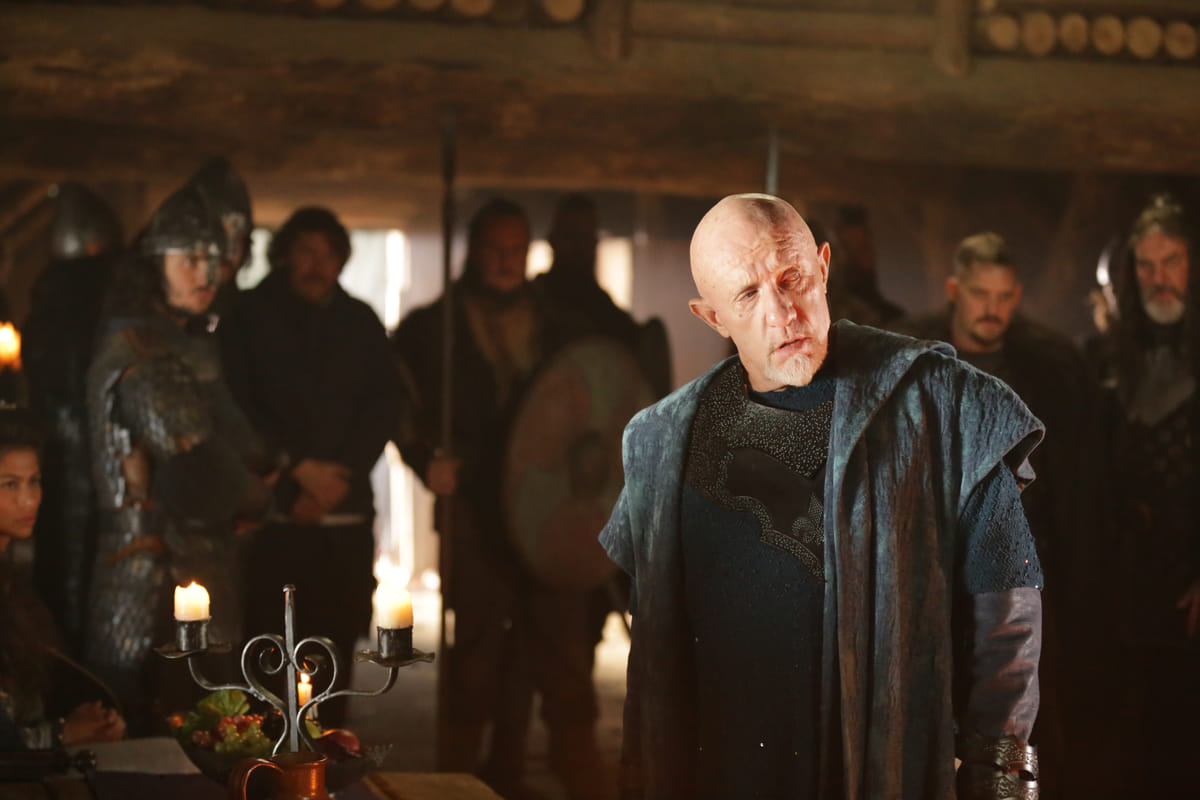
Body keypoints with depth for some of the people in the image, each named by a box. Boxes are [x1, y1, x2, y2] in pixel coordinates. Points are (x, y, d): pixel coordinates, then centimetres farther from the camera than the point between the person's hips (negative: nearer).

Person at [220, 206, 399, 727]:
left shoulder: (361, 323, 14)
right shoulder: (247, 318, 6)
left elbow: (383, 407, 8)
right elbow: (238, 410, -1)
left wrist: (337, 477, -5)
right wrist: (299, 470, -8)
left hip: (346, 516, 3)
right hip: (273, 513, -2)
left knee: (335, 650, 0)